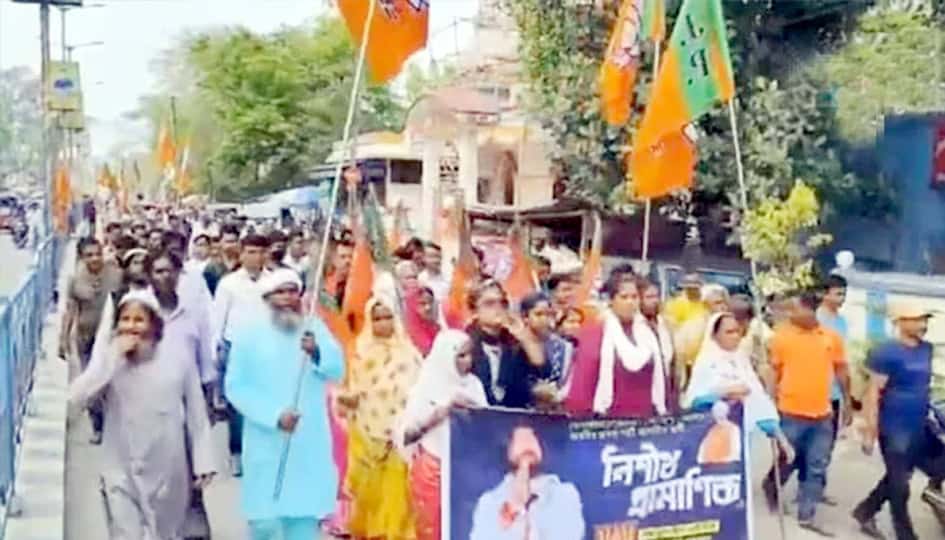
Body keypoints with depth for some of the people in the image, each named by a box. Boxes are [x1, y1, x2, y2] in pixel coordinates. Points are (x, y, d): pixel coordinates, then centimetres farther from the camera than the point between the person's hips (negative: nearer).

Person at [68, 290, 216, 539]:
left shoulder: (177, 356, -10)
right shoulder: (110, 358, -5)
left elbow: (196, 412, -3)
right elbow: (77, 396, -20)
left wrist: (203, 462, -2)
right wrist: (114, 357, -23)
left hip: (168, 470, 0)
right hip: (123, 471, 0)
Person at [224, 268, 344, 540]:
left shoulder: (315, 327, 4)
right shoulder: (250, 332, -3)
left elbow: (337, 370, -7)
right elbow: (236, 387, -6)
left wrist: (317, 352, -28)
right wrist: (274, 416, -17)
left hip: (309, 442, 2)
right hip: (267, 442, -2)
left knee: (305, 515, 5)